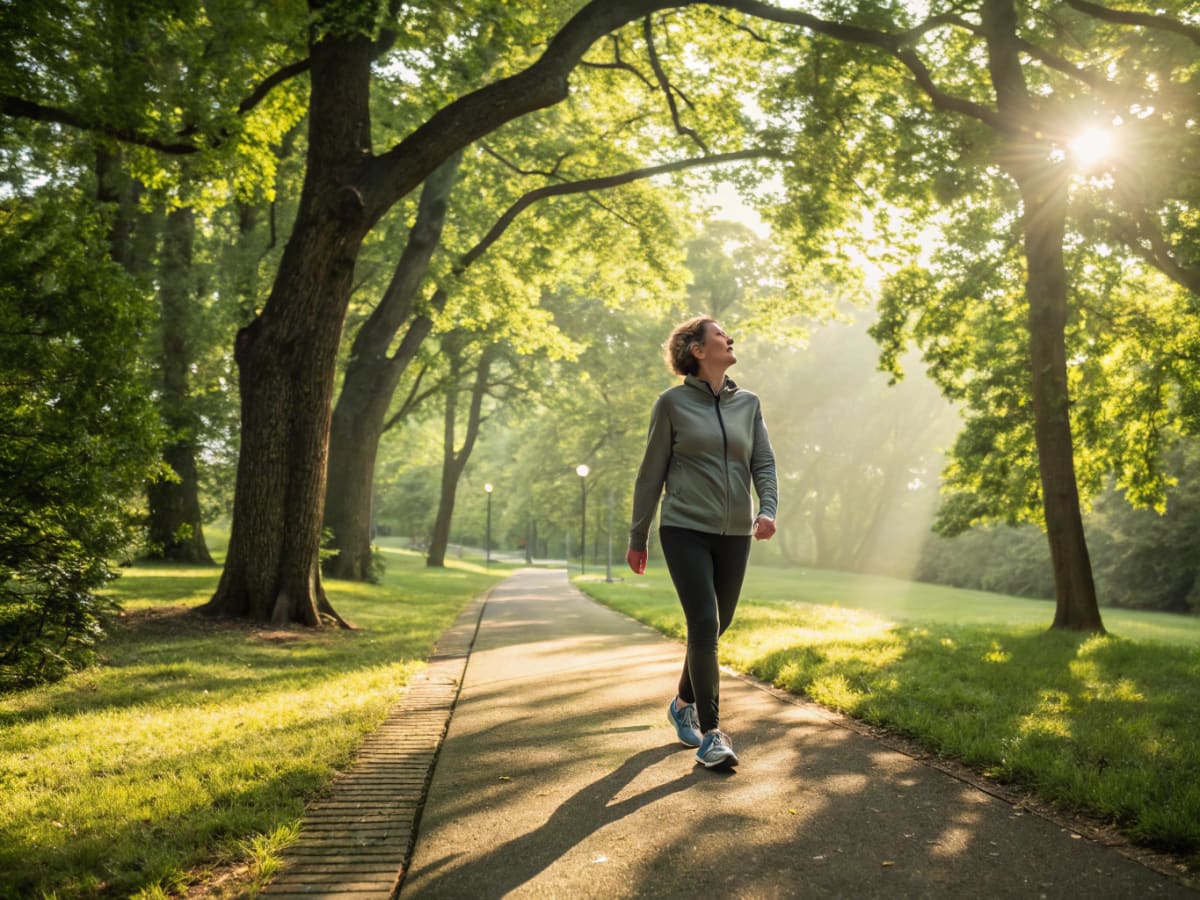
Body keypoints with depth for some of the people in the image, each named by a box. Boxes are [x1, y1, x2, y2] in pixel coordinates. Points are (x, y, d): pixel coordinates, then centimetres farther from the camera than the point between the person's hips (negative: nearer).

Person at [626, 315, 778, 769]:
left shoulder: (748, 403, 9)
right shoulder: (672, 402, -2)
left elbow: (764, 464, 8)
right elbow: (651, 473, 1)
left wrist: (768, 509, -13)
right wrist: (637, 538, 3)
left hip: (735, 534, 5)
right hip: (686, 530, -4)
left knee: (715, 627, 13)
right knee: (703, 625, -13)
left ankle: (684, 704, 36)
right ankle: (710, 733, -5)